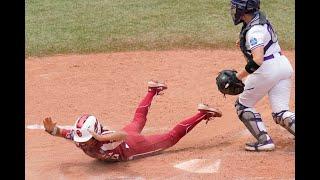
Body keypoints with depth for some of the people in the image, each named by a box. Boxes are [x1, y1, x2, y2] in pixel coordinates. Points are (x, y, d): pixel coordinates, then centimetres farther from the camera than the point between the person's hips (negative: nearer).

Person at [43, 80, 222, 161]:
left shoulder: (106, 141, -46)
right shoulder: (80, 136, -28)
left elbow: (123, 135, -64)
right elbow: (60, 132, -16)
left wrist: (101, 138, -75)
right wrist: (51, 129, -38)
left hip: (133, 145, -7)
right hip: (124, 136, 7)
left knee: (171, 137, 9)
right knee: (137, 121, 38)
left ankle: (202, 114, 19)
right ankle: (152, 90, 56)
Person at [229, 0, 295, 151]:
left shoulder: (254, 31, -19)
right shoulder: (260, 20, 10)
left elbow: (257, 61, -29)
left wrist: (240, 75, -19)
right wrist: (245, 43, 18)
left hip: (267, 69, -9)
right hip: (284, 66, 9)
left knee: (242, 105, 9)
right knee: (280, 112, 6)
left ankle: (264, 140, 1)